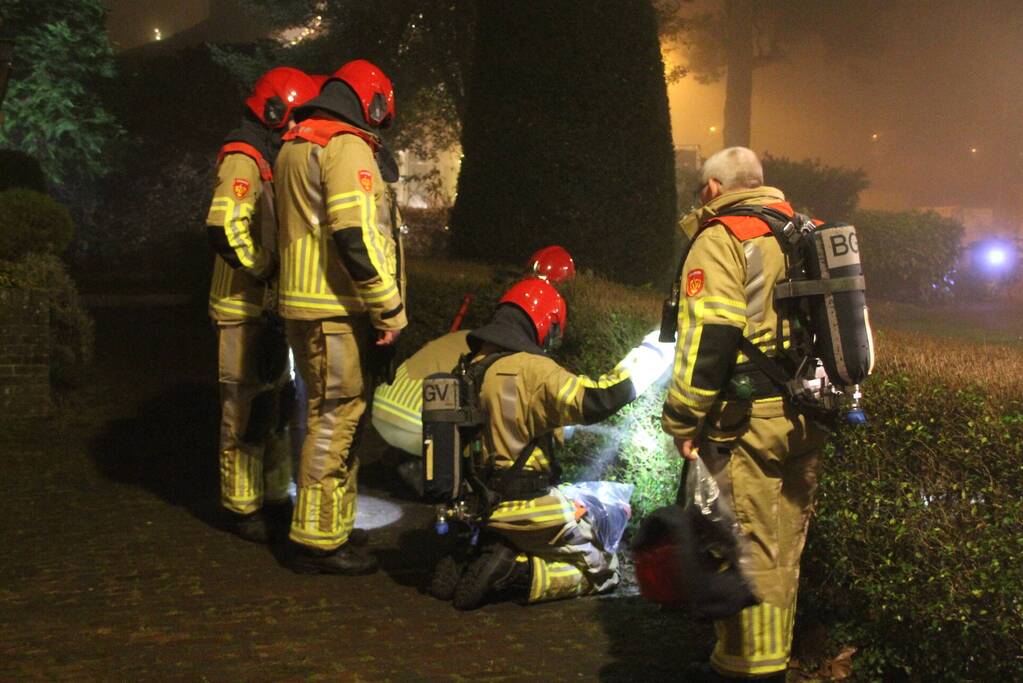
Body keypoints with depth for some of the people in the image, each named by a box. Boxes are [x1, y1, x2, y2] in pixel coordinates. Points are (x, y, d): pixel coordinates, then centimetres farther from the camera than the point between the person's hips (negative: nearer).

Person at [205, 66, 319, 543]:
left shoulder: (274, 162, 16)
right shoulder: (244, 161, -15)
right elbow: (225, 230, -28)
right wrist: (266, 271, -19)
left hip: (269, 307, 10)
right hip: (245, 310, -10)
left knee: (273, 406, 16)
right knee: (246, 411, -3)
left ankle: (274, 498, 27)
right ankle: (242, 508, 6)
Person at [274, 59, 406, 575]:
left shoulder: (294, 147, 19)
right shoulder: (347, 147, -12)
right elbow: (357, 239, -22)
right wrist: (390, 310, -16)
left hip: (304, 305, 10)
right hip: (337, 312, -10)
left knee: (333, 417, 18)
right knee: (336, 420, -5)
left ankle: (326, 530, 27)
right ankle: (318, 542, 1)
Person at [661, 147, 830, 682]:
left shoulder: (722, 238, -8)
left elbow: (707, 337, -18)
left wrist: (682, 421, -12)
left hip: (749, 421, -8)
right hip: (806, 422, 8)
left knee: (746, 549, -1)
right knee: (783, 546, 16)